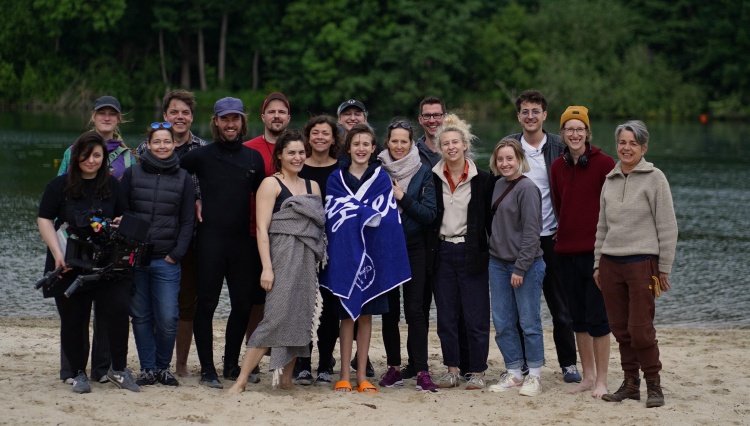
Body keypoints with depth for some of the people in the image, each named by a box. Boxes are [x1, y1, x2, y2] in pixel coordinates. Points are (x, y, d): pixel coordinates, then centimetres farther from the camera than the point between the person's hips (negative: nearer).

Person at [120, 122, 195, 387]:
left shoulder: (183, 178, 8)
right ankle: (147, 368, 12)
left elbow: (187, 222, 7)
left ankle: (163, 367, 10)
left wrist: (177, 254, -3)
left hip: (166, 260, -1)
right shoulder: (132, 173, 7)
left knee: (168, 318, -6)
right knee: (141, 316, 3)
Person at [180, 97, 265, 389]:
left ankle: (232, 364, 20)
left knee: (243, 304, 6)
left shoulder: (254, 158, 12)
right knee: (207, 304, -3)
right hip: (210, 240, -3)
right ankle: (207, 369, 2)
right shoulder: (202, 156, 2)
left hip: (243, 241, 3)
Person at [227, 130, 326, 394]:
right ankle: (241, 380, -13)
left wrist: (319, 259, 7)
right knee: (276, 316, -15)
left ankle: (285, 377, 9)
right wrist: (266, 267, -15)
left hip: (307, 261, 6)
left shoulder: (312, 187, 17)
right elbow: (262, 228, -7)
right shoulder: (271, 184, -1)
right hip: (281, 258, -6)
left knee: (300, 318, 2)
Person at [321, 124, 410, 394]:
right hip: (344, 253, -1)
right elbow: (333, 216, -4)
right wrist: (369, 214, -11)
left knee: (366, 314, 5)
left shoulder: (381, 178, 6)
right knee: (347, 313, 1)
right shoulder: (336, 179, 5)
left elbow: (386, 217, -2)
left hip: (372, 254, 1)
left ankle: (362, 375, 9)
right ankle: (344, 376, 4)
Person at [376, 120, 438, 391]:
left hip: (413, 248, -2)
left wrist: (403, 198, -16)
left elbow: (430, 214, -6)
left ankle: (421, 371, -7)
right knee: (389, 310, 5)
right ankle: (394, 367, 13)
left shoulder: (423, 173, 1)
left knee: (414, 309, -7)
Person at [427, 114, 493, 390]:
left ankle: (477, 372, 6)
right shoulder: (432, 178, 5)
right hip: (442, 253, 3)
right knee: (446, 316, 7)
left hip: (471, 252, -3)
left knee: (476, 316, -2)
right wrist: (429, 252, 0)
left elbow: (490, 219, 2)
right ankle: (452, 370, 16)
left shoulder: (482, 179, -1)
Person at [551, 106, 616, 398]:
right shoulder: (558, 167, 8)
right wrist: (567, 233, 11)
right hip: (567, 250, 6)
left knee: (597, 317, -4)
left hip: (596, 250, -5)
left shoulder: (604, 163, -7)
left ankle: (601, 380, 4)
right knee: (577, 316, 11)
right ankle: (588, 376, 21)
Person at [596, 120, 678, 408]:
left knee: (641, 329, -8)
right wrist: (598, 264, 15)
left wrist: (664, 268, -7)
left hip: (642, 262, -5)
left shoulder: (654, 178, -3)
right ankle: (630, 383, 15)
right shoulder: (610, 181, 14)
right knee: (620, 329, 6)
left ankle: (654, 385, 3)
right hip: (611, 263, 5)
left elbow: (667, 227, -4)